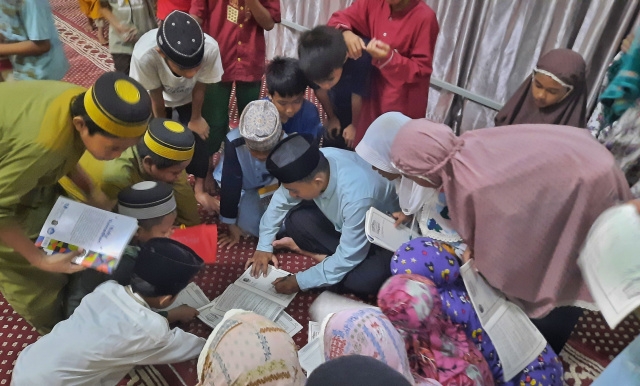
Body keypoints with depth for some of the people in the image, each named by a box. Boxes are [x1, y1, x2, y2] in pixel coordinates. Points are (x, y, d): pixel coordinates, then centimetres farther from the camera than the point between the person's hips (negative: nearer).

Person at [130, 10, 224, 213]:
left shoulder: (210, 48, -43)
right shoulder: (144, 54, -44)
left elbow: (199, 88, -20)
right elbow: (157, 100, -23)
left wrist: (195, 118, -4)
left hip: (189, 97, 1)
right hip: (161, 98, 0)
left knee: (197, 137, -3)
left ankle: (200, 188, 20)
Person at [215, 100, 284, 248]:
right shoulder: (234, 142, -38)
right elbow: (230, 185, -30)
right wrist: (232, 225, -23)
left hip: (270, 183, 1)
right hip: (243, 185, -1)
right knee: (251, 224, -21)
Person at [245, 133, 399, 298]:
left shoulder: (356, 197, -41)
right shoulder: (310, 167, -23)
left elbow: (348, 258, -31)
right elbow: (280, 202, -5)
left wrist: (300, 281, -24)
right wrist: (264, 246, -5)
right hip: (342, 222, 5)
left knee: (364, 280, -32)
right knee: (295, 220, -17)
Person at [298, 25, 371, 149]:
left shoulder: (359, 60, -45)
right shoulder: (313, 62, -34)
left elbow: (358, 96, -27)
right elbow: (319, 91, -13)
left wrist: (355, 125, -10)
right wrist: (331, 117, 3)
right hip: (337, 101, 3)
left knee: (351, 144, 5)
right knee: (330, 143, 15)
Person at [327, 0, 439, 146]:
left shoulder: (425, 17, -20)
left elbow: (421, 70, -15)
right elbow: (339, 18, 2)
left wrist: (390, 58, -31)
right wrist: (346, 33, -22)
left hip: (402, 102, -4)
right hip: (373, 89, 5)